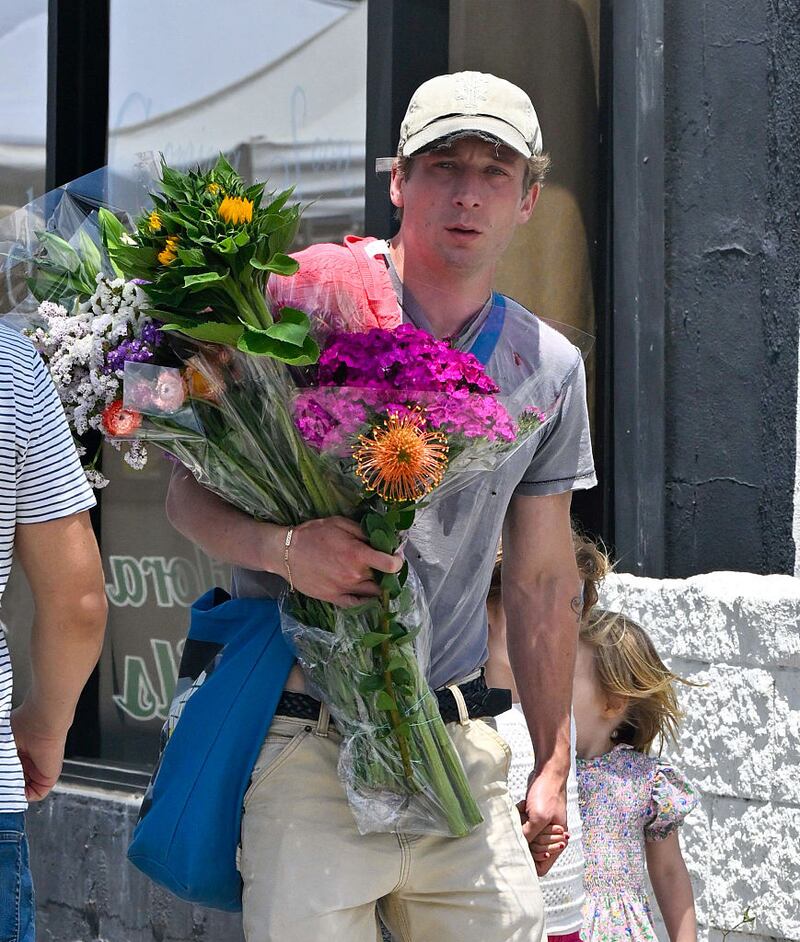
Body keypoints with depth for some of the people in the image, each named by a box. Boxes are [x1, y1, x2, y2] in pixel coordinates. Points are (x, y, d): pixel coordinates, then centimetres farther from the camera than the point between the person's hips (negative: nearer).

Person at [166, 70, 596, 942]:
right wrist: (280, 546, -22)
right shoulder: (305, 305, -3)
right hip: (304, 737, -4)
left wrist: (553, 763, 15)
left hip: (458, 740, 4)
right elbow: (190, 492, -1)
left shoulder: (548, 367, 11)